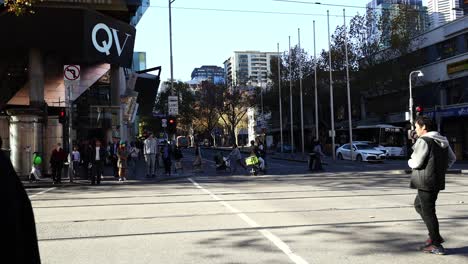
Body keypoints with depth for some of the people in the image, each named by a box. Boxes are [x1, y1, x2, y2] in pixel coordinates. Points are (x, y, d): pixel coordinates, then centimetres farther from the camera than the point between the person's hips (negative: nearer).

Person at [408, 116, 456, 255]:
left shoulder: (423, 141, -16)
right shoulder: (442, 140, 12)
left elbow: (417, 163, -17)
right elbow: (452, 158, 21)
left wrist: (410, 162, 4)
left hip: (426, 182, -9)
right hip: (437, 181, 9)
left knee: (428, 211, -1)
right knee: (418, 205, 22)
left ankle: (436, 245, 5)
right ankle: (434, 236, 21)